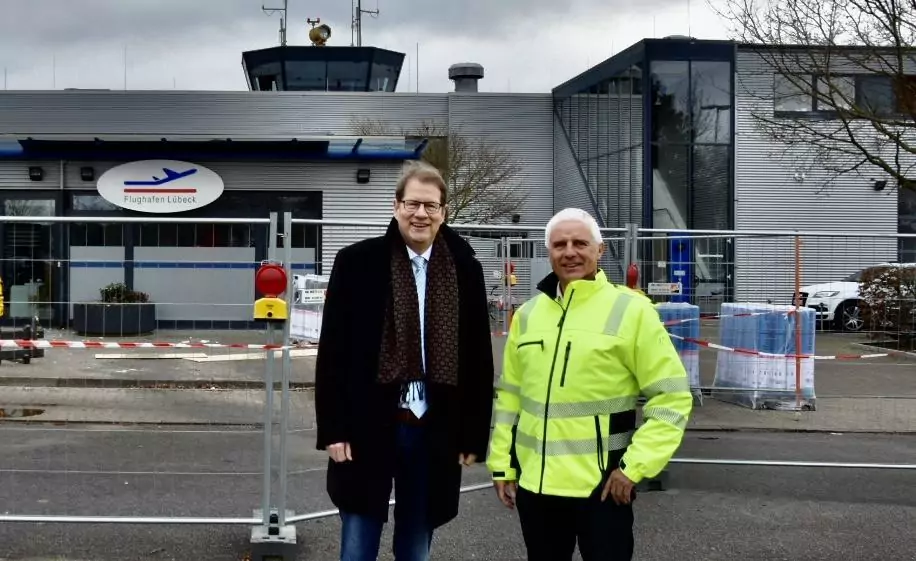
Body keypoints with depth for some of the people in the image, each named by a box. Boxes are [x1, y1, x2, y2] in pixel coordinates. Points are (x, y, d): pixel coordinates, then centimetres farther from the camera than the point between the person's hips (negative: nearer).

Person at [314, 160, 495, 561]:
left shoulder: (465, 270, 2)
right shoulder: (357, 262, -4)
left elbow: (478, 359, 5)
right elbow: (332, 351, -3)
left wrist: (474, 436, 3)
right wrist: (333, 428, -7)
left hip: (435, 432, 2)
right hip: (368, 427, -2)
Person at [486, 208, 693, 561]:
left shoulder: (630, 311, -7)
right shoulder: (528, 314, 8)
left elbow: (672, 397, -8)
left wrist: (635, 465, -13)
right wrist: (502, 464, 10)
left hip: (603, 484, -5)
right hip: (533, 481, 5)